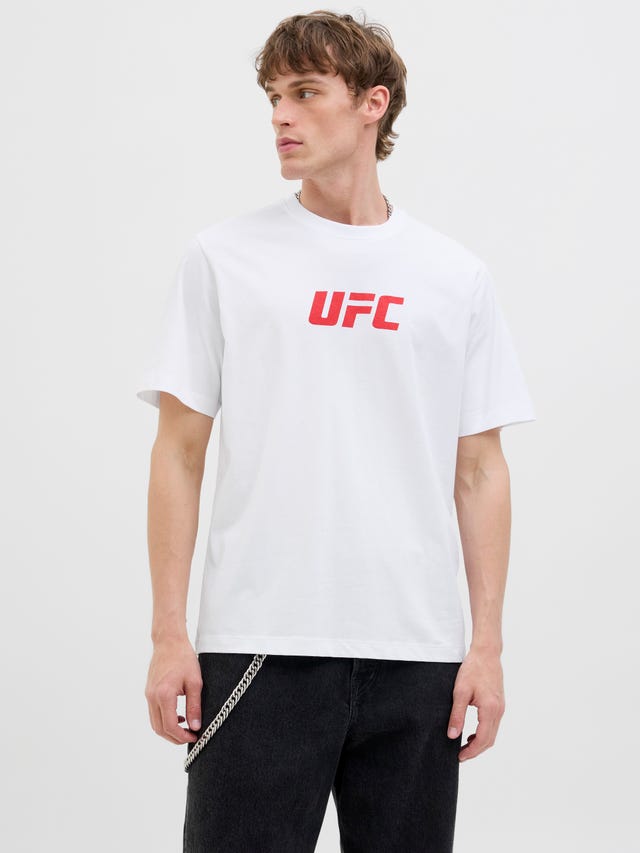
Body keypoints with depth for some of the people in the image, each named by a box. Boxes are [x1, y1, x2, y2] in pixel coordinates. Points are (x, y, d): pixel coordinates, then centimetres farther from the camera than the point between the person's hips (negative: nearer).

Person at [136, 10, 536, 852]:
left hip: (416, 655, 2)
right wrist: (169, 634, -3)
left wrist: (488, 645, 1)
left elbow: (479, 472, 8)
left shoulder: (457, 277, 8)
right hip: (258, 648, -1)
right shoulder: (223, 259, 4)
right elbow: (180, 452, 3)